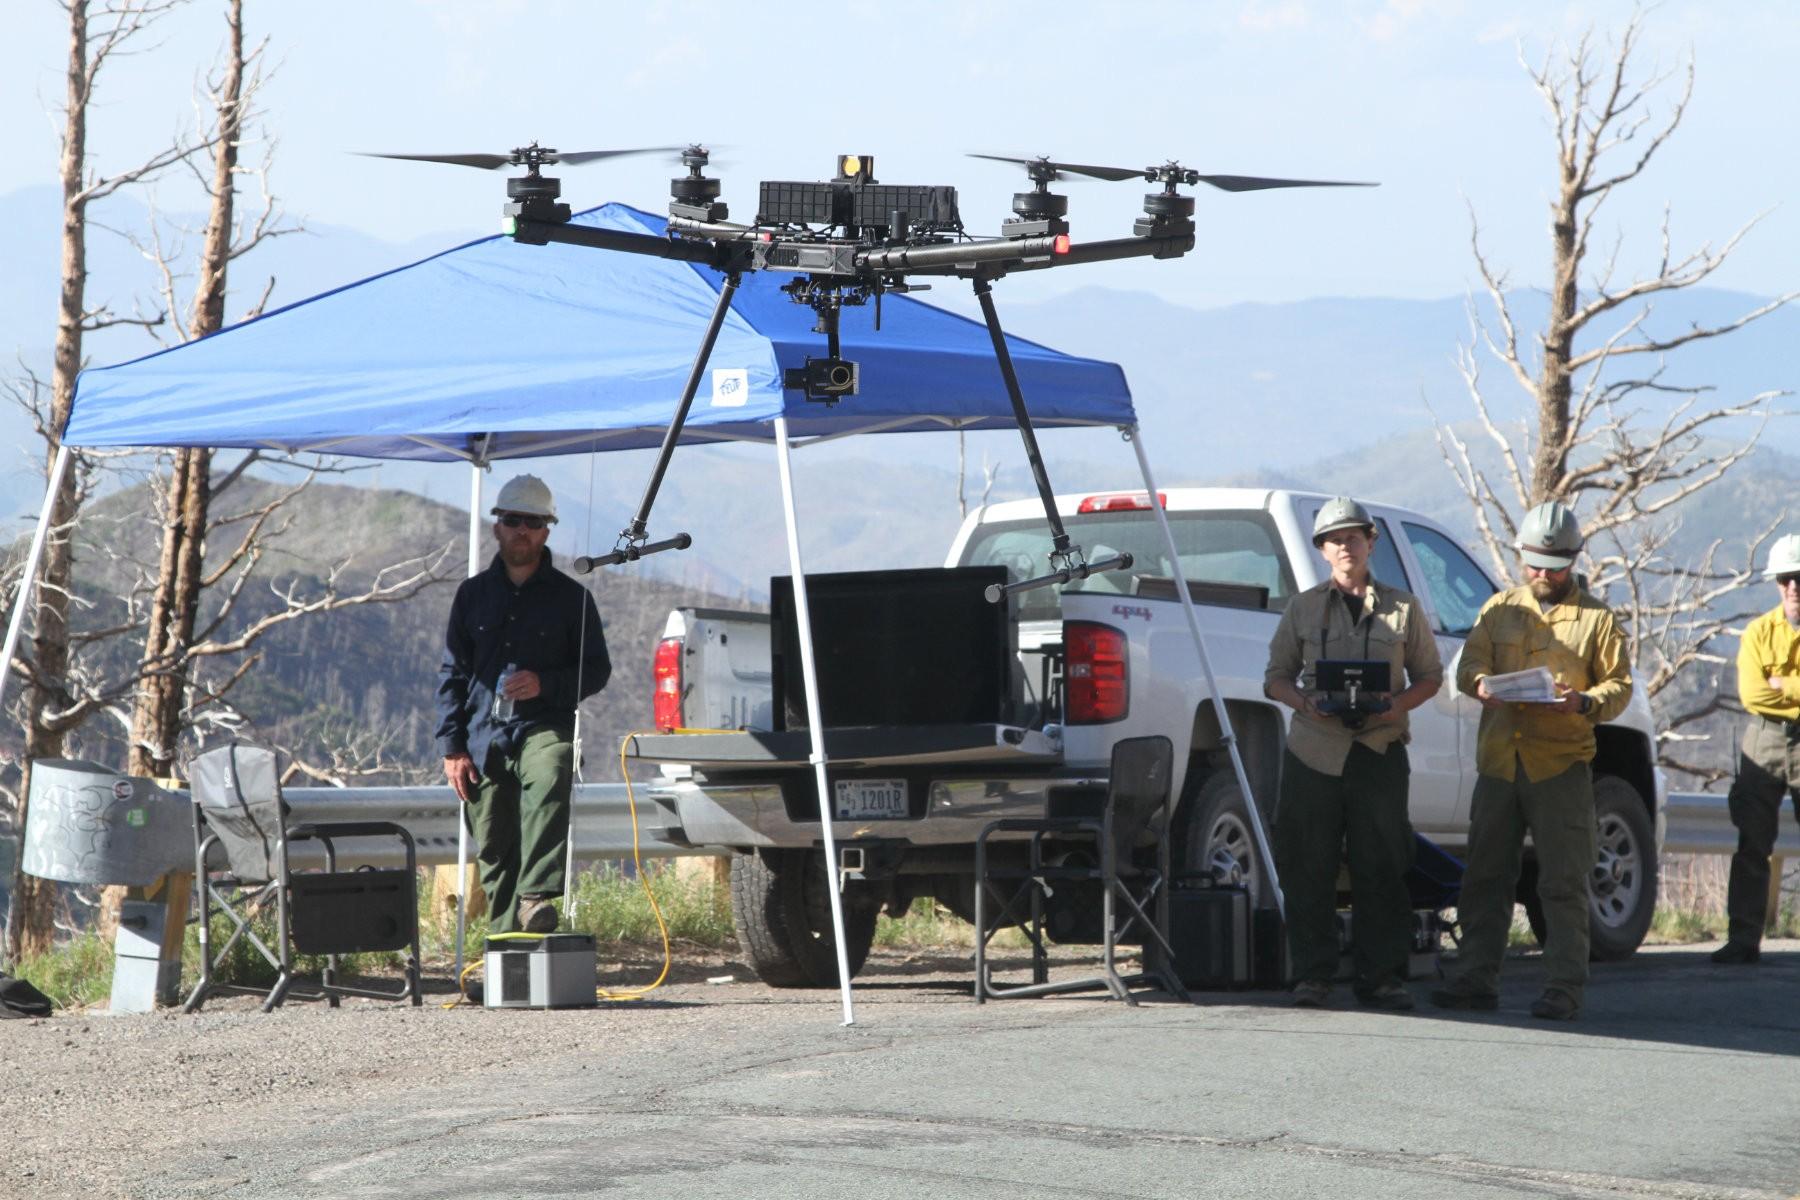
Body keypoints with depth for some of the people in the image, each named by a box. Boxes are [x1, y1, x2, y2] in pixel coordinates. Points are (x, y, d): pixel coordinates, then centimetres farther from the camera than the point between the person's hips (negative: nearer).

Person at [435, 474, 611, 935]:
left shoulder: (569, 597, 8)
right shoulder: (473, 594, 15)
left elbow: (597, 669, 9)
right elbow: (451, 675, 15)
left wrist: (545, 684, -11)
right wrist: (452, 747, 5)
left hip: (545, 727, -3)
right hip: (484, 737, 3)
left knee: (548, 785, -35)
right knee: (494, 850, 2)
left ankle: (537, 901, -44)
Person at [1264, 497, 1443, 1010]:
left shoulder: (1402, 607, 11)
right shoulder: (1303, 608, 13)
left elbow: (1430, 675, 15)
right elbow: (1276, 675, 14)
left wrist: (1399, 704, -6)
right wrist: (1304, 702, -8)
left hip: (1379, 751, 0)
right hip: (1313, 752, 1)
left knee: (1381, 868, -2)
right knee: (1309, 869, -2)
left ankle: (1382, 977, 2)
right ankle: (1312, 976, 3)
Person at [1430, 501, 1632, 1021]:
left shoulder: (1596, 618, 7)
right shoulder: (1500, 609, 15)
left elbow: (1620, 685, 4)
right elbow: (1469, 663, 6)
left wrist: (1585, 702, -17)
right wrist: (1481, 683, -17)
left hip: (1561, 765, -3)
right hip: (1499, 761, 4)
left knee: (1563, 882, -5)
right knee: (1485, 877, 6)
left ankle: (1564, 987, -5)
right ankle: (1478, 978, 13)